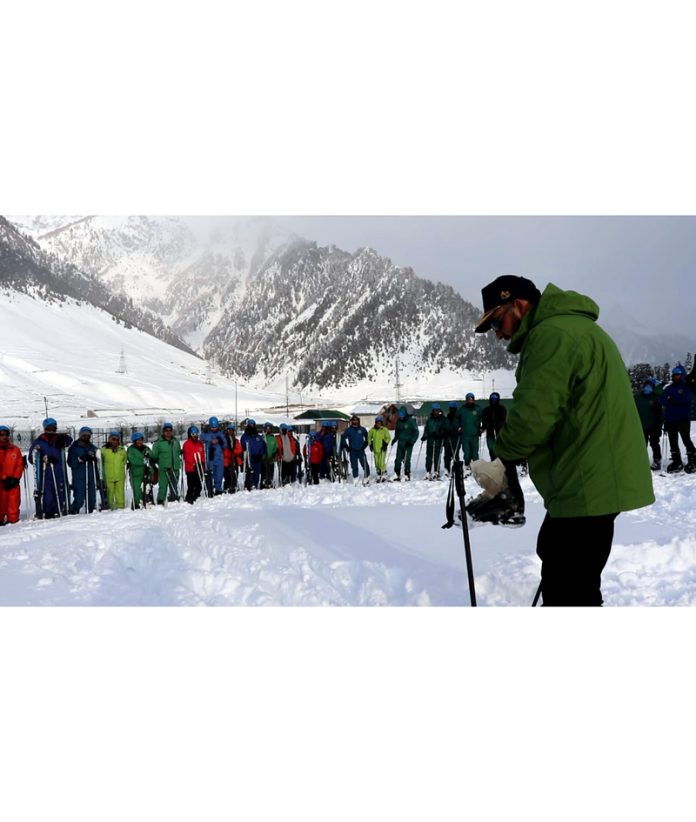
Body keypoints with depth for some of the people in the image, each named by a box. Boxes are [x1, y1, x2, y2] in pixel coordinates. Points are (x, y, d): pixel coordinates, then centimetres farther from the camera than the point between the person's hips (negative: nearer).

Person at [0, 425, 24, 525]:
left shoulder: (15, 449, 7)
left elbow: (20, 465, 5)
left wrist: (15, 478, -7)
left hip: (13, 482, 2)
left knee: (14, 504, 2)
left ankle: (13, 520, 9)